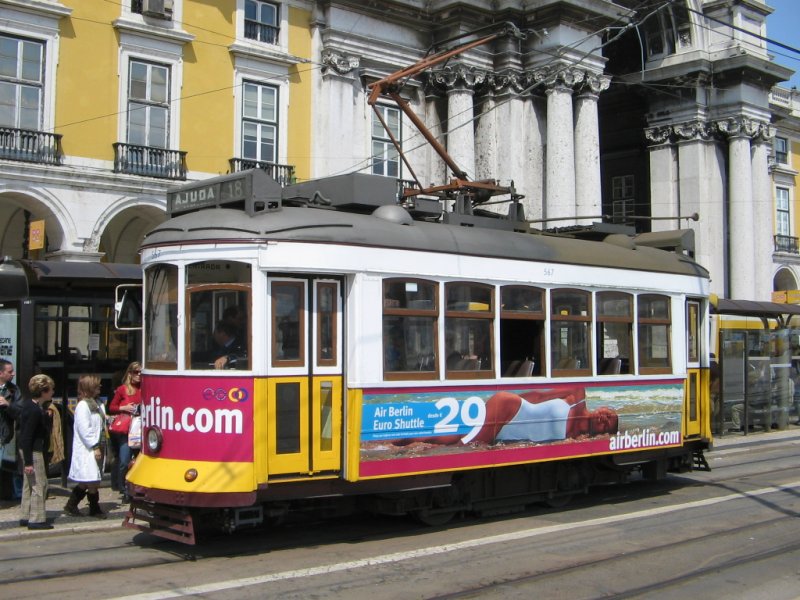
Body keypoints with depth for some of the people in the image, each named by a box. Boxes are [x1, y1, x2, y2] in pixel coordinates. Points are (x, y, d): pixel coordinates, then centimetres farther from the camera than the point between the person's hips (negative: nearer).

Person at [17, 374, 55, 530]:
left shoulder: (27, 404, 5)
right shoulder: (35, 411, -23)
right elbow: (27, 437, -23)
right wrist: (28, 462, -21)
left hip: (27, 449, 10)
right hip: (33, 451, -10)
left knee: (29, 484, 16)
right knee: (39, 484, -3)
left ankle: (25, 517, 23)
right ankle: (36, 519, 2)